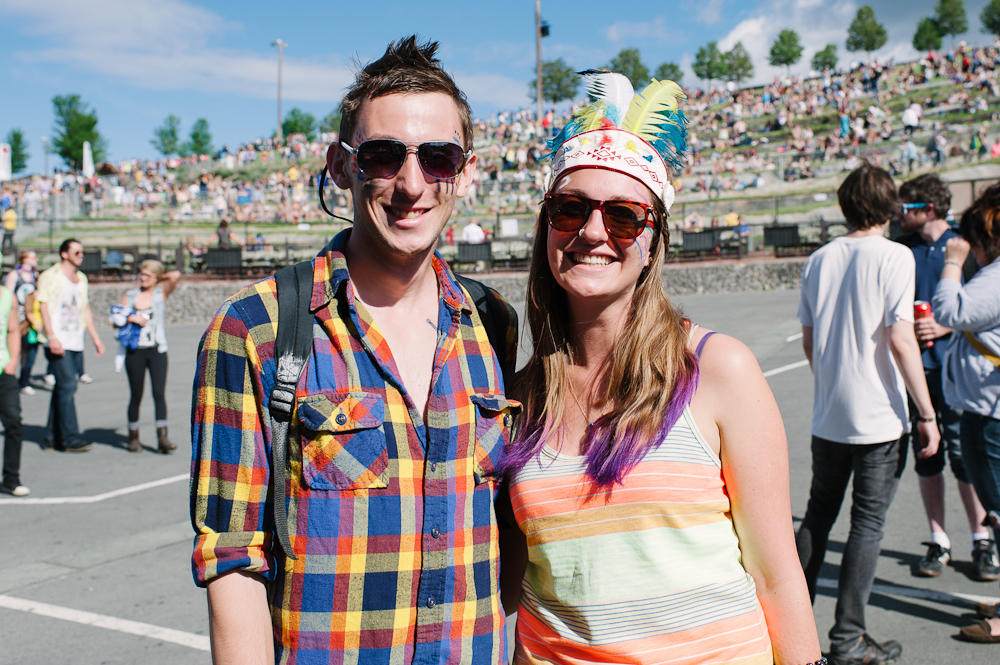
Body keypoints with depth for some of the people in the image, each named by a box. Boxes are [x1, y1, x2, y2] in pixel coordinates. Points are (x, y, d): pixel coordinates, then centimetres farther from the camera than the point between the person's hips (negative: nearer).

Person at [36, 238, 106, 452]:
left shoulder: (81, 278, 19)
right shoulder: (50, 276, -2)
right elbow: (43, 306, -8)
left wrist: (96, 338, 19)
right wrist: (52, 337, -18)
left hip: (76, 343, 7)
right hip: (59, 343, -7)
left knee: (62, 389, 8)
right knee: (67, 387, -11)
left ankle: (53, 437, 13)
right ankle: (70, 437, -10)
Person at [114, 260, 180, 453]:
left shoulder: (161, 293, 5)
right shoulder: (130, 296, 11)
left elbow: (176, 275, -11)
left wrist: (160, 278, 6)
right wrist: (130, 318, -9)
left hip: (156, 351, -2)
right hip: (135, 352, 2)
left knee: (159, 392, -10)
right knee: (136, 395, 7)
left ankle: (162, 438, -13)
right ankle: (133, 437, 19)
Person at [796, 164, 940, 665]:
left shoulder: (819, 259, 6)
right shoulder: (894, 256, -10)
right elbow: (900, 340, -16)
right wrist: (927, 413, -10)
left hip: (827, 415, 5)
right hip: (880, 417, -5)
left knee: (818, 514, 16)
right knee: (867, 524, 3)